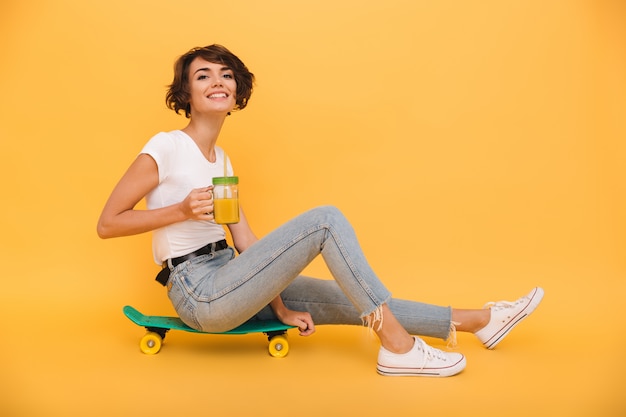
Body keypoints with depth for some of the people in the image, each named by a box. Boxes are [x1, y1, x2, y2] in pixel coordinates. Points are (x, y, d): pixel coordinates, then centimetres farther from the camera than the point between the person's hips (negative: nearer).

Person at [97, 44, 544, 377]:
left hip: (228, 286, 8)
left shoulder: (221, 160, 15)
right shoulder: (166, 148, -8)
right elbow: (107, 223, -7)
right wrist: (181, 210, -18)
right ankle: (397, 346, -18)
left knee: (350, 299, 1)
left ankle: (478, 320, 10)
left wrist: (281, 305, 2)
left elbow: (246, 240, 11)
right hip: (199, 292, -8)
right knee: (325, 219, -21)